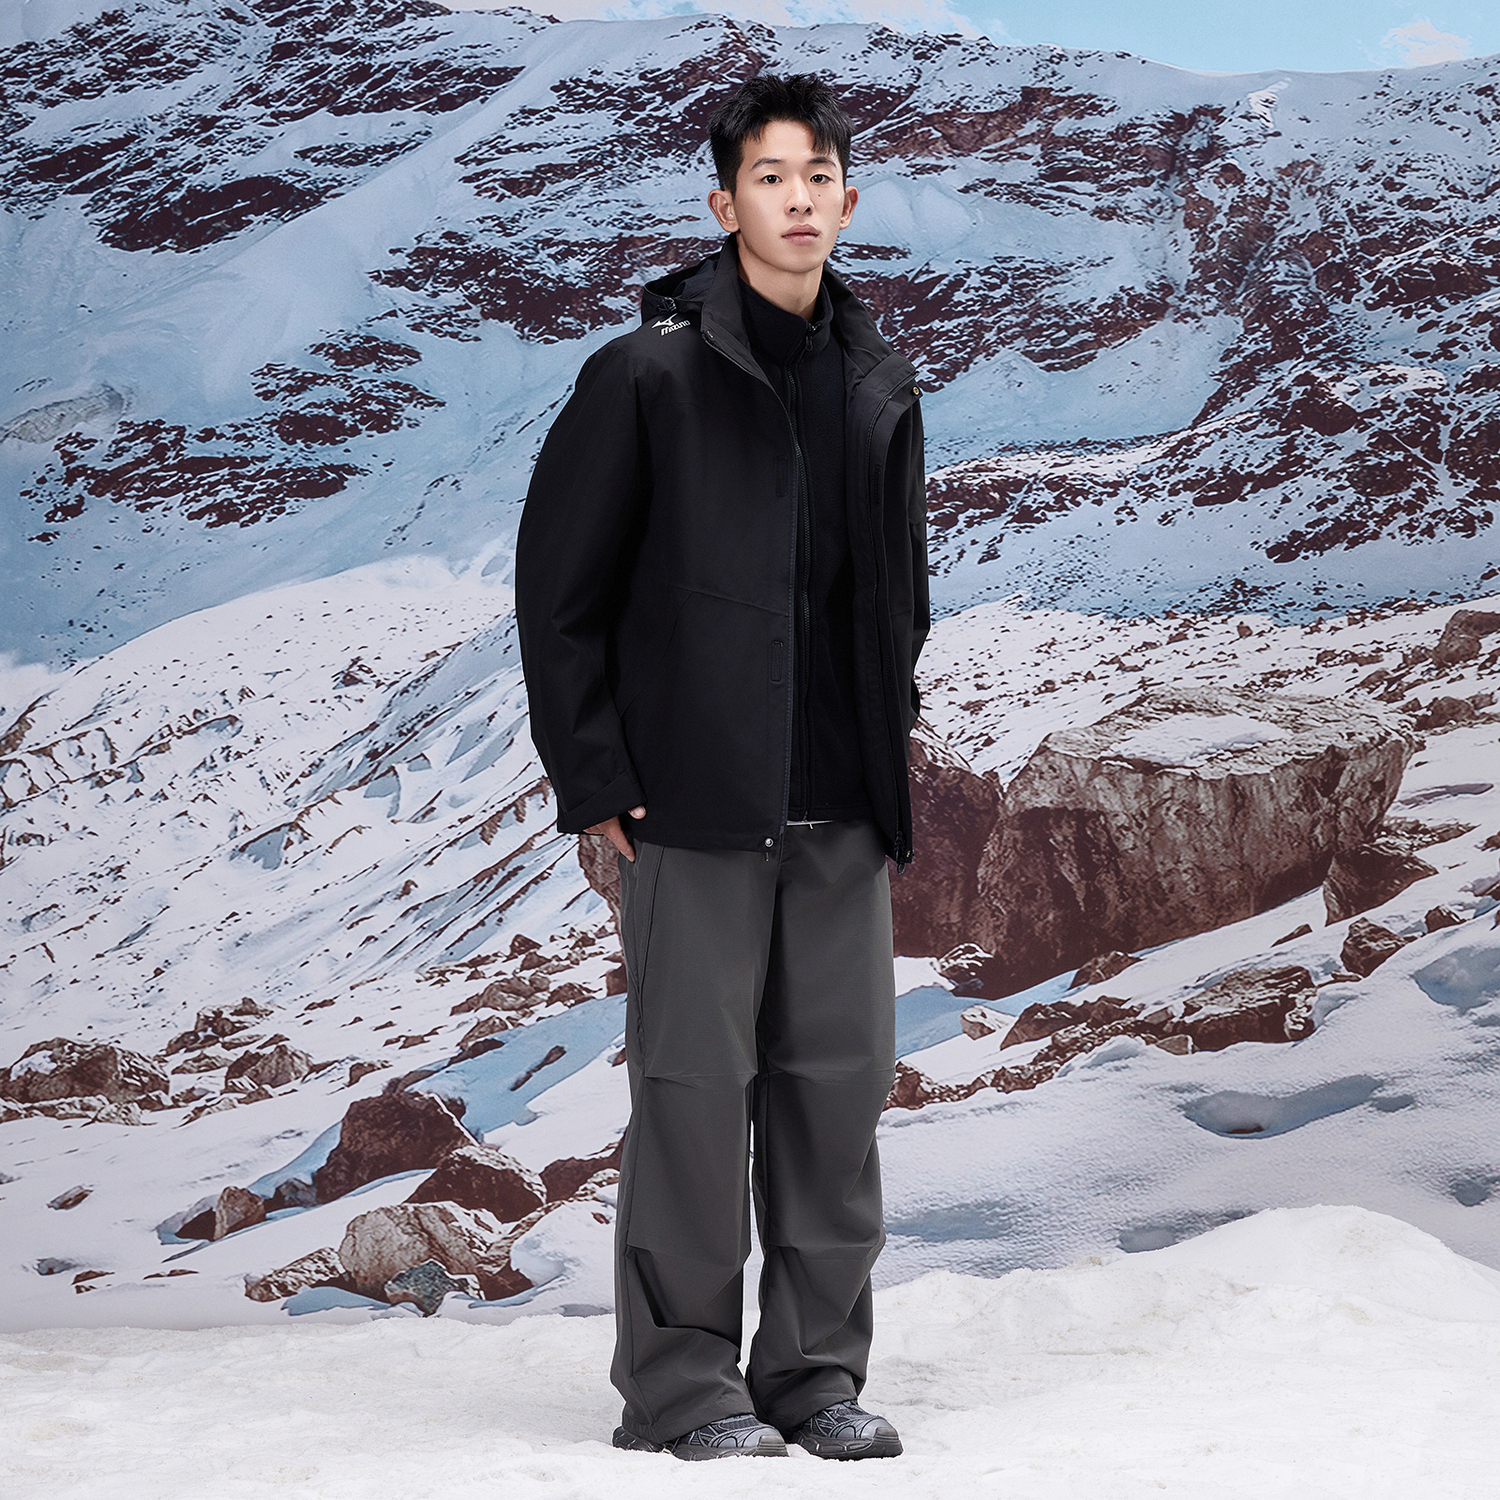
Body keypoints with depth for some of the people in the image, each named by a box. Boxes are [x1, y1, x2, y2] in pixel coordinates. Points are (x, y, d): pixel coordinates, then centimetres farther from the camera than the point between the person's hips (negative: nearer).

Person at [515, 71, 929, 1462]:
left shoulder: (882, 386, 12)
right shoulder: (648, 374, -5)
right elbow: (559, 579, -4)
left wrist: (889, 752, 14)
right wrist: (594, 773, -7)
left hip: (843, 809, 5)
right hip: (694, 800, -5)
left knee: (840, 1079, 7)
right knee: (696, 1083, -2)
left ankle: (817, 1369, 18)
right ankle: (680, 1383, 9)